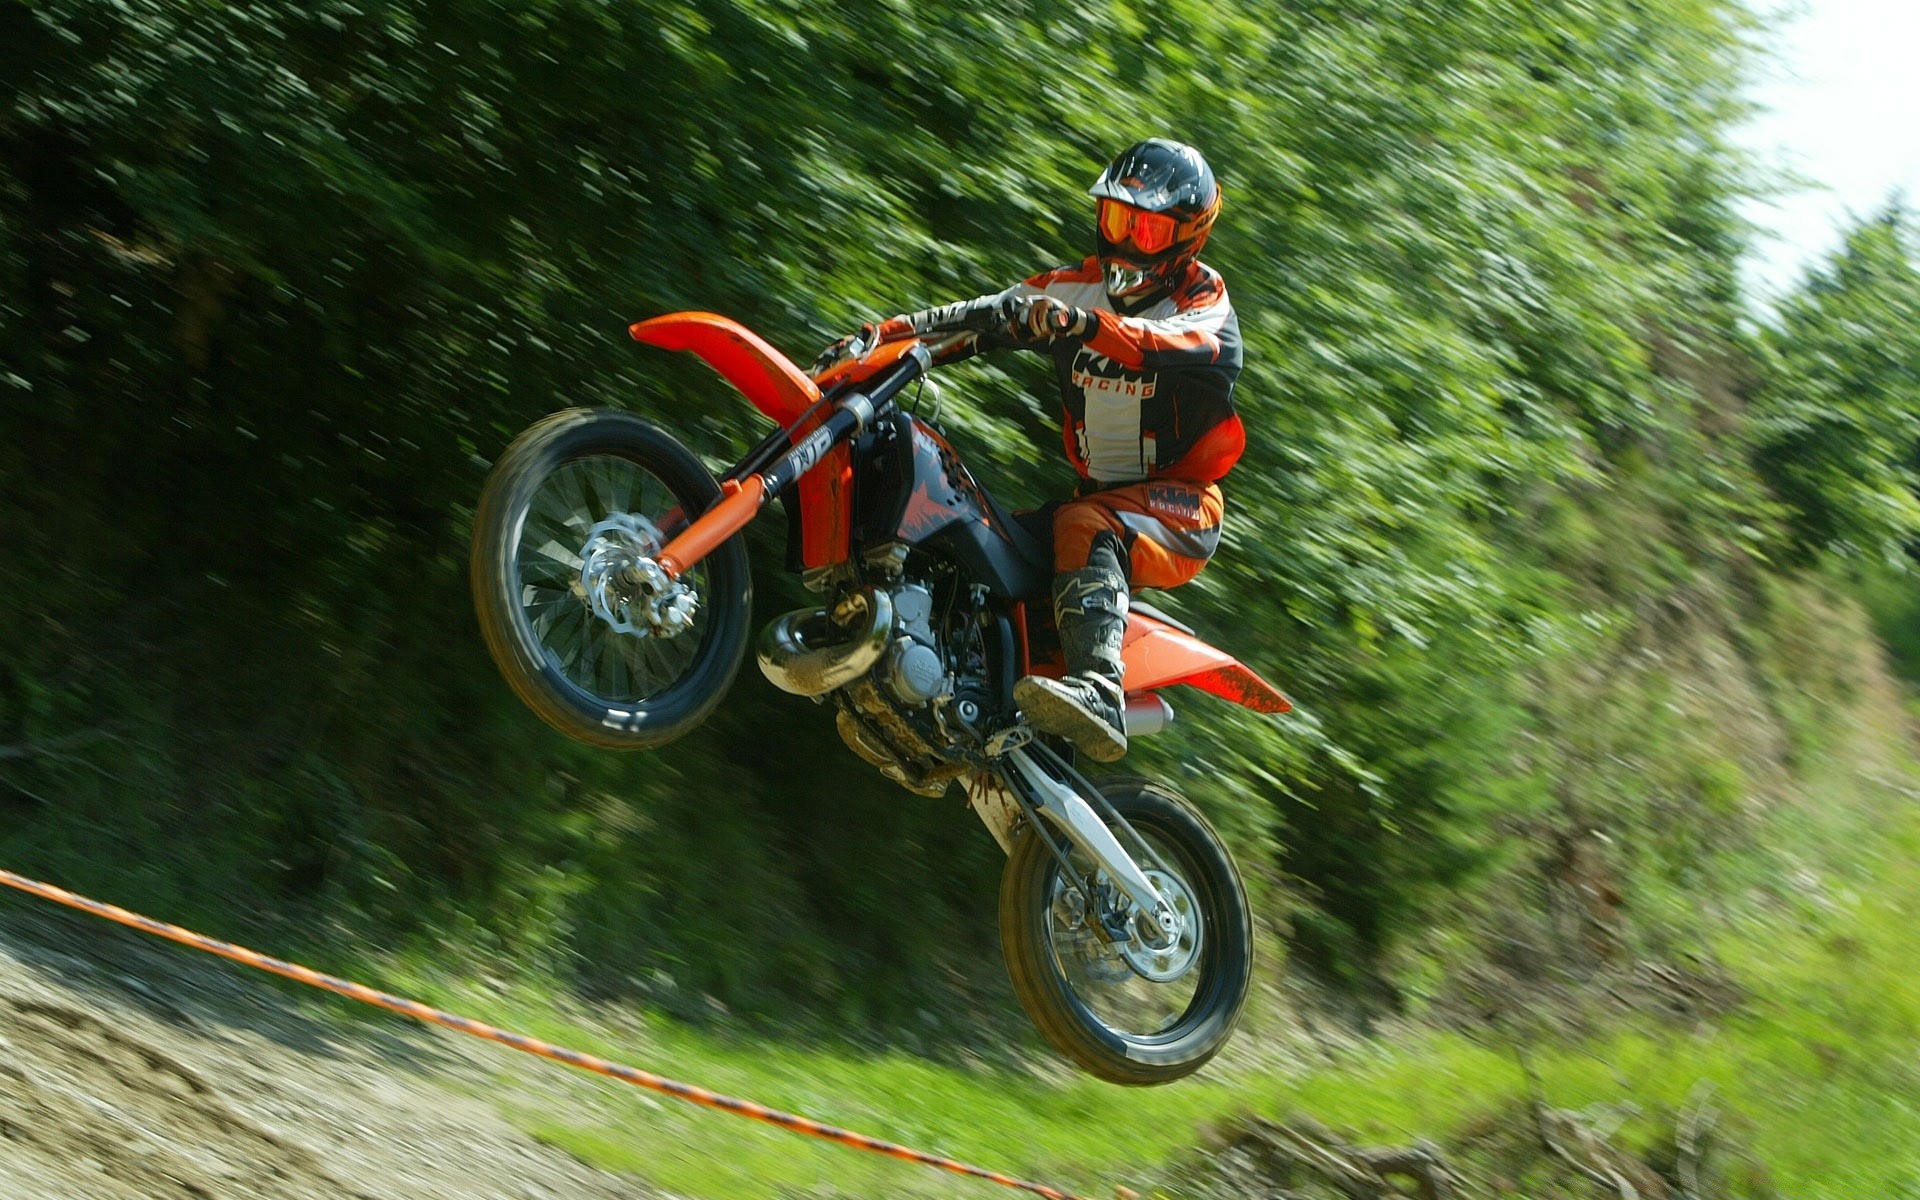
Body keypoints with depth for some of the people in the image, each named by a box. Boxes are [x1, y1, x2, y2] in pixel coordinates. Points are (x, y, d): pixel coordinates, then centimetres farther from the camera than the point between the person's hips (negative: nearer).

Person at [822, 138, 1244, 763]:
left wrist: (1084, 323, -49)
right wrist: (880, 335, -13)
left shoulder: (1205, 301, -7)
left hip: (1180, 506, -7)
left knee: (1083, 529, -37)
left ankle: (1100, 693, -58)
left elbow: (1183, 342, -31)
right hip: (1099, 493, 7)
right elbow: (980, 315, 2)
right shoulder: (1079, 285, 11)